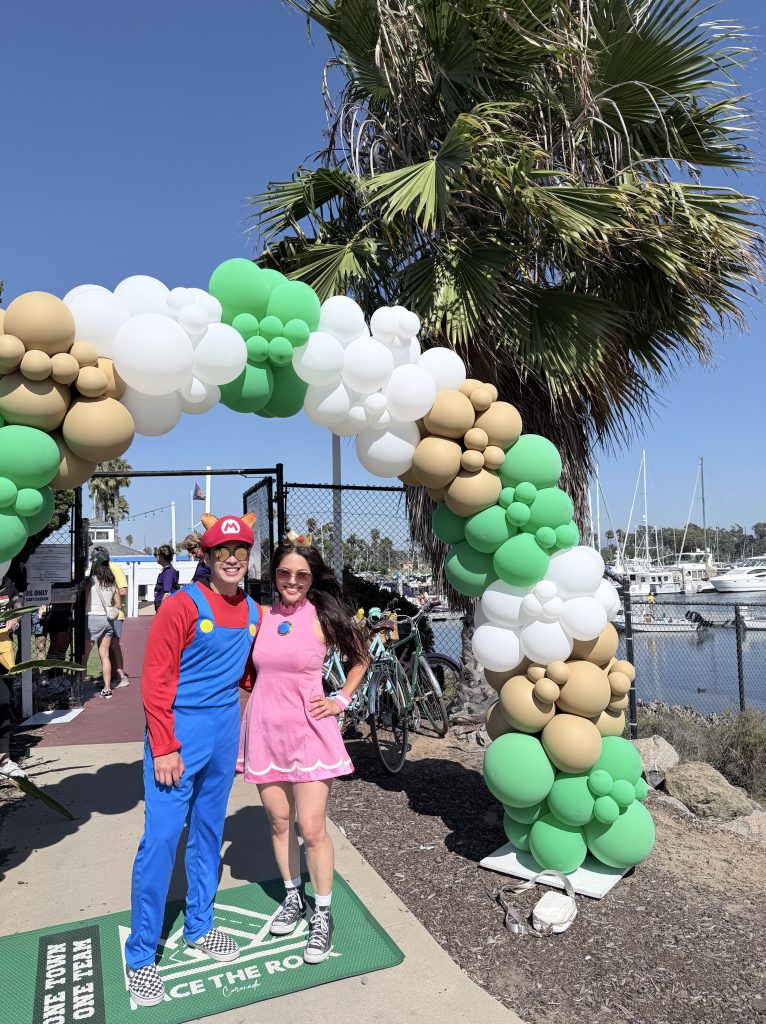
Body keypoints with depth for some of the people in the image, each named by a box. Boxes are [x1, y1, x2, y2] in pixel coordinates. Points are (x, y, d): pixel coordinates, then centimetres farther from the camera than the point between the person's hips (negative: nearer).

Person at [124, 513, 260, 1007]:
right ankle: (141, 955, 16)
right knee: (161, 838, -1)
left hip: (225, 733, 6)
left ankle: (199, 926, 34)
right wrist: (163, 748, -15)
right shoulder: (183, 606, -13)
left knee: (209, 832, 17)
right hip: (179, 733, -5)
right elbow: (156, 680, -13)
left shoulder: (254, 613, 4)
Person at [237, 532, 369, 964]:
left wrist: (341, 700, -1)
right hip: (265, 731, 3)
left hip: (309, 731, -3)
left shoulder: (323, 617, -8)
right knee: (280, 823, 15)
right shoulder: (262, 616, 0)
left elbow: (361, 658, 6)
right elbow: (248, 677, 11)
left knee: (312, 828, -1)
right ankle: (293, 897, 36)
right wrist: (241, 739, 11)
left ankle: (323, 915, 19)